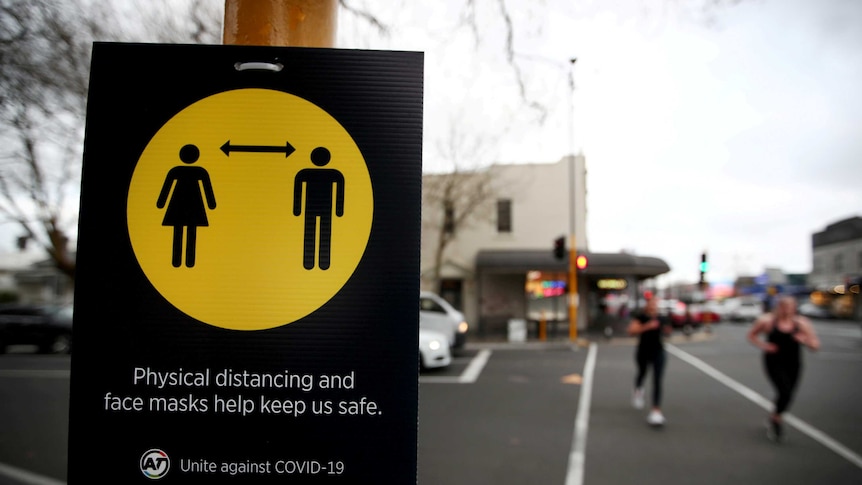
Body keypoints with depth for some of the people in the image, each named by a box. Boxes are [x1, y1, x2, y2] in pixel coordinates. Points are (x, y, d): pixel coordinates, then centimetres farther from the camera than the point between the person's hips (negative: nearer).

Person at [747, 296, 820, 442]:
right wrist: (763, 345, -13)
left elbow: (816, 345, -2)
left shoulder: (802, 323, -5)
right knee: (785, 393, -17)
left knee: (786, 396, 12)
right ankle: (775, 420, 11)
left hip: (793, 365, 3)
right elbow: (751, 335, 4)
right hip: (774, 363, -3)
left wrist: (805, 340, -23)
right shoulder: (767, 321, -10)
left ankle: (773, 419, 40)